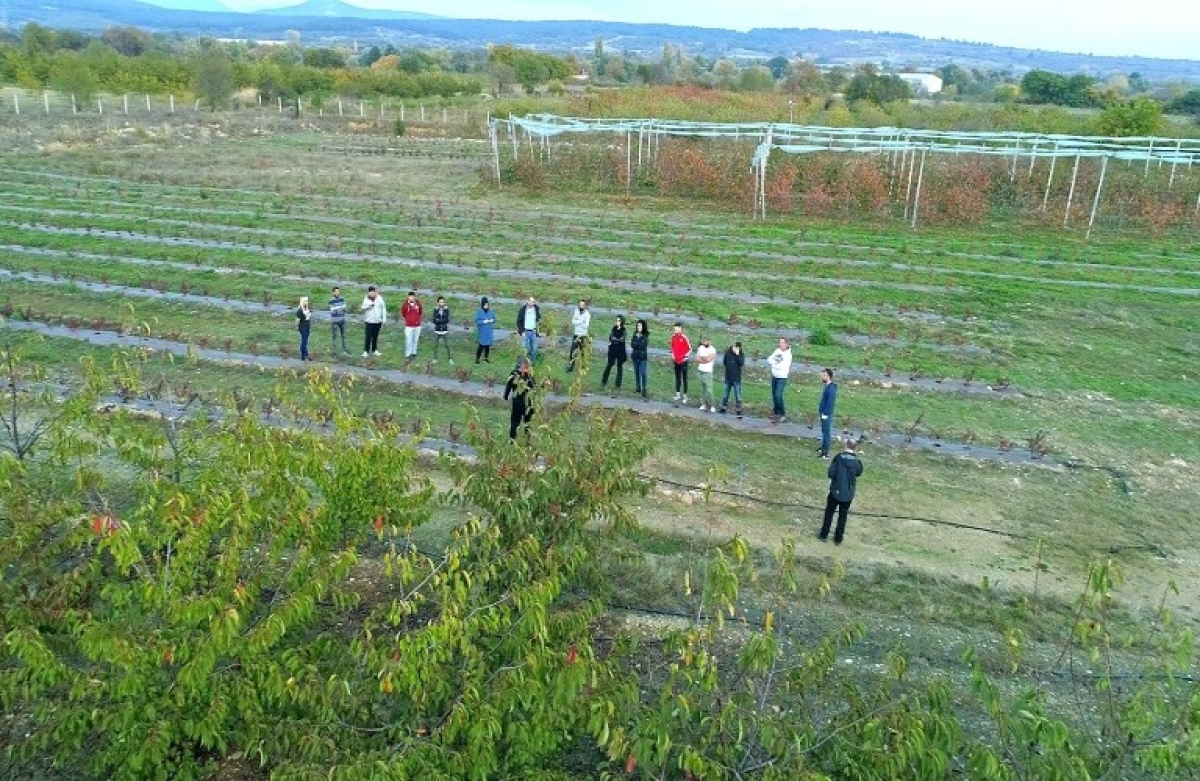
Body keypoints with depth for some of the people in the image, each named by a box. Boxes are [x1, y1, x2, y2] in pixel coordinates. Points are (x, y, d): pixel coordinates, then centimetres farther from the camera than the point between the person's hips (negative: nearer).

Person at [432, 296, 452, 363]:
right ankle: (434, 359, 19)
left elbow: (447, 319, -14)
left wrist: (438, 320, -15)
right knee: (435, 345, 7)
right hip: (437, 331, 1)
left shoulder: (447, 309, -4)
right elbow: (434, 320, -10)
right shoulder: (435, 309, -2)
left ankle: (449, 359, 13)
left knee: (447, 345, 1)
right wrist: (443, 321, -19)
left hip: (445, 330, -1)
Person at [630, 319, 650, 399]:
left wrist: (635, 344, -8)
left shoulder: (645, 336, -6)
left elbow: (643, 345, -16)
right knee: (636, 372, 11)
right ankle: (638, 387, 24)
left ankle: (644, 390, -11)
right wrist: (639, 345, -17)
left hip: (643, 357, -4)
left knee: (643, 373, -11)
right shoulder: (635, 335, 5)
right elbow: (632, 345, -4)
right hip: (635, 356, 4)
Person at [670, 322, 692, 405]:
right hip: (676, 361, 6)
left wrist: (685, 356, -14)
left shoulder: (684, 337, -16)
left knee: (684, 378, 0)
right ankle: (678, 395, 25)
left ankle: (685, 396, 4)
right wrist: (672, 354, 6)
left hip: (683, 361, -6)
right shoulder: (673, 337, 2)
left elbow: (690, 348, -10)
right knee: (677, 378, 15)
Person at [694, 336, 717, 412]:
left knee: (709, 390, -6)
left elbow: (708, 359, -21)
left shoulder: (712, 350, -10)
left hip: (708, 372, -5)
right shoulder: (700, 348, 7)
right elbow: (697, 359, 0)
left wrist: (701, 358, -6)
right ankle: (703, 404, 20)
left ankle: (712, 406, 2)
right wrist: (705, 359, -13)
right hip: (700, 371, 5)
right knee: (702, 388, 11)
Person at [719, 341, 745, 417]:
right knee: (726, 394, 15)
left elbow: (741, 363, -22)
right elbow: (724, 362, 12)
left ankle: (739, 411, -1)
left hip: (736, 378, -3)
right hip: (728, 377, 3)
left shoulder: (741, 354, -6)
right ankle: (724, 408, 29)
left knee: (738, 396, -4)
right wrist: (728, 366, -1)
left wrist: (737, 355, -26)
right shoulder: (728, 352, 0)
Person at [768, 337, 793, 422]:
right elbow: (769, 360, 4)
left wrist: (774, 364, -9)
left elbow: (782, 366, -24)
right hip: (774, 376, 7)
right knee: (774, 395, 13)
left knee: (778, 396, -16)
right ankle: (776, 412, 27)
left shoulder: (788, 355, -15)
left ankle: (783, 415, -9)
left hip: (782, 378, -7)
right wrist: (776, 364, -12)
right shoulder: (777, 351, 4)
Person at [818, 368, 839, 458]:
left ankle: (825, 452, -2)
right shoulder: (827, 386, 8)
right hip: (823, 413, 10)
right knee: (824, 430, 20)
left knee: (826, 431, -5)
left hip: (827, 414, -10)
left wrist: (825, 413, -21)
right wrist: (820, 410, 18)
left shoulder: (831, 389, -23)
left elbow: (830, 403, -24)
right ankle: (823, 447, 34)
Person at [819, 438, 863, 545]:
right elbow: (859, 472, 14)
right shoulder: (856, 461, -7)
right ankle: (838, 538, 18)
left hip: (836, 490, -1)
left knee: (829, 512, 14)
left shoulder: (839, 457, -12)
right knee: (842, 515, 13)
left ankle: (824, 534, 19)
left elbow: (830, 473, -15)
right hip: (848, 493, 1)